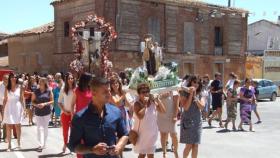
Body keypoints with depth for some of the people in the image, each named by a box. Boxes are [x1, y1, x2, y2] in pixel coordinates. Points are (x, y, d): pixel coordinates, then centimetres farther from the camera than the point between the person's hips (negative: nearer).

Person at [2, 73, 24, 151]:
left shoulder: (20, 87, 1)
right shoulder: (7, 88, 3)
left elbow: (22, 99, 2)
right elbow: (5, 99, 4)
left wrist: (23, 108, -3)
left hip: (17, 107, 0)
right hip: (9, 108, 1)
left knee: (18, 126, 7)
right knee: (8, 127, 0)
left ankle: (18, 142, 21)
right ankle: (9, 145, 5)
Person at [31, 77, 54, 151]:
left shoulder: (49, 91, -2)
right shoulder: (36, 92, 1)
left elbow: (52, 101, -1)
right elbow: (32, 101, 5)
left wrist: (45, 104, -15)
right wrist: (36, 105, -15)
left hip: (47, 112, 0)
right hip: (38, 112, 0)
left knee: (45, 128, 9)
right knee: (39, 128, -5)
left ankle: (44, 144, 23)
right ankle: (41, 145, -2)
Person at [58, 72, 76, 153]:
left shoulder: (76, 89, -7)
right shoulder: (63, 90, 0)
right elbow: (59, 102, 6)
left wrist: (74, 111, -12)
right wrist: (64, 110, -5)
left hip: (74, 113, -2)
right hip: (65, 113, 2)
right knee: (65, 130, 11)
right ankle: (65, 144, 29)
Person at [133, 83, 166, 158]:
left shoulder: (153, 102, 1)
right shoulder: (137, 103, -12)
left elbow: (163, 111, -3)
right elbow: (140, 116, -26)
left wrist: (158, 100, -11)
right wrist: (145, 104, -22)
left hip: (152, 132, 4)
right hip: (141, 133, -4)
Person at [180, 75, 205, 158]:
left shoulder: (200, 95, 5)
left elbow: (202, 106, -8)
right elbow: (186, 107, -15)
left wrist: (195, 96, -14)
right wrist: (191, 94, -17)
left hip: (197, 121, 3)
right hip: (187, 121, -3)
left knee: (195, 145, 4)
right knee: (189, 145, -4)